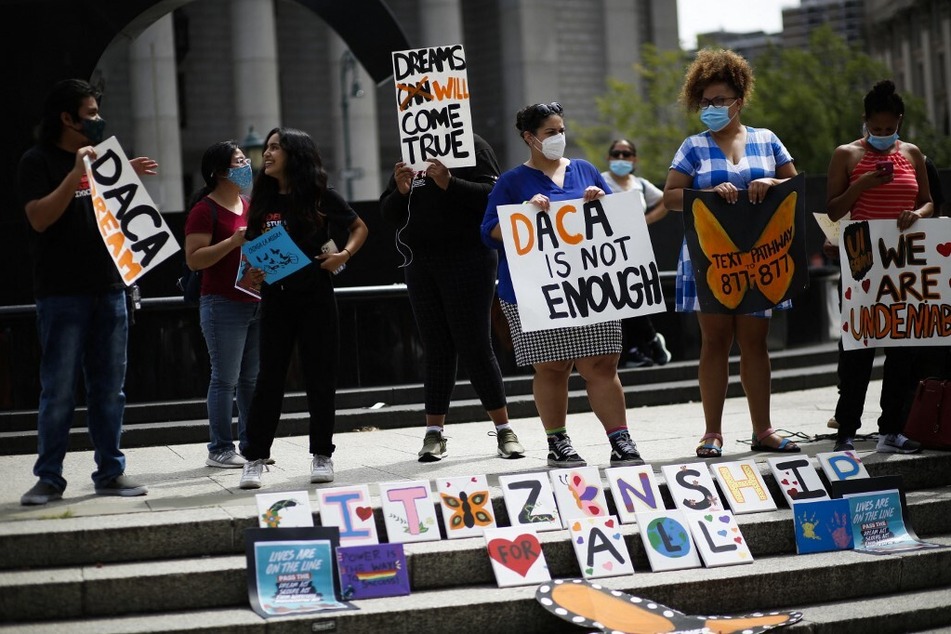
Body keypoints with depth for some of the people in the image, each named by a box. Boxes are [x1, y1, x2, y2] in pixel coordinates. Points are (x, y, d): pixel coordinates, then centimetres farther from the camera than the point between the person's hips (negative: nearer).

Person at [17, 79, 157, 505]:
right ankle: (49, 478, 1)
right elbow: (40, 217, -14)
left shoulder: (101, 157, 16)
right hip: (62, 293, -6)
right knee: (58, 391, -5)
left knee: (109, 389, 8)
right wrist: (76, 174, -21)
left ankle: (110, 472, 14)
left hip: (108, 289, 6)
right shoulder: (38, 162, -2)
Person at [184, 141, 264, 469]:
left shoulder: (250, 206, 17)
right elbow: (194, 260, -14)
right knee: (225, 379, -5)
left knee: (252, 378, 9)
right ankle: (220, 449, 1)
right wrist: (233, 242, -21)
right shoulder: (205, 210, -7)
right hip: (223, 304, -7)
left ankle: (251, 444, 16)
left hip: (256, 303, 7)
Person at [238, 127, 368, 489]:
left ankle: (322, 456, 14)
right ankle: (255, 459, 4)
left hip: (315, 296, -3)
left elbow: (359, 228, 7)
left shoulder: (319, 196, -2)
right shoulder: (262, 201, 8)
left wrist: (344, 254, -10)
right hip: (275, 299, 3)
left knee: (319, 377, 3)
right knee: (269, 377, 2)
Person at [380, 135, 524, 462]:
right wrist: (401, 191, -5)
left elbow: (493, 195, -12)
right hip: (421, 265, 5)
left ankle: (504, 430, 2)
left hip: (468, 260, -5)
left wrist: (449, 183, -22)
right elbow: (389, 212, 16)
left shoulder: (471, 145, -1)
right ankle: (434, 433, 8)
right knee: (437, 349, 5)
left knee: (475, 346, -6)